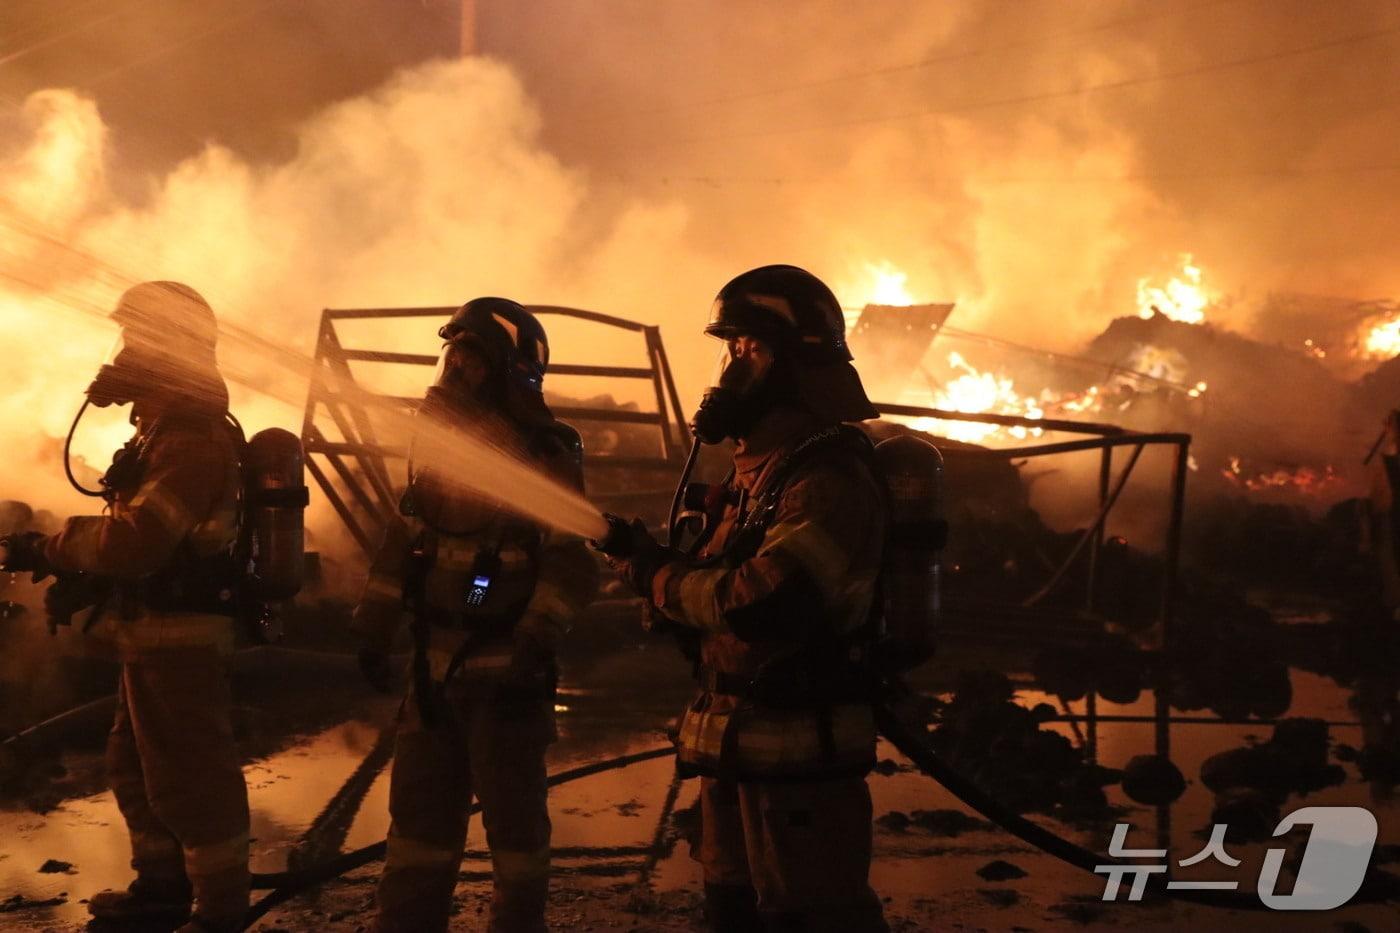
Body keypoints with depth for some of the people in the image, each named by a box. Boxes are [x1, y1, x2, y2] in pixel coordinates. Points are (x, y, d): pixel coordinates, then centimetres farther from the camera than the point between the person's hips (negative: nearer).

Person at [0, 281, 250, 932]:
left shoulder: (191, 439, -19)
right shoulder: (166, 432, 16)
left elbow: (136, 537, -28)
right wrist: (75, 577, 4)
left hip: (179, 636, -11)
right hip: (159, 634, 11)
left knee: (188, 776, -5)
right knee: (136, 769, 21)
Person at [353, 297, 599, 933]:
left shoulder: (544, 455, -10)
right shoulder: (437, 440, 11)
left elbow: (570, 564, -16)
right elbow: (404, 539, 16)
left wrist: (532, 652, -23)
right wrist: (375, 629, 11)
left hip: (505, 666, -6)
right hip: (436, 661, 7)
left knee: (513, 818, 3)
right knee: (420, 813, 13)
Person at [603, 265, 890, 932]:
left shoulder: (831, 477, -18)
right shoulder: (756, 471, 14)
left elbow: (758, 604, -28)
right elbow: (708, 585, 16)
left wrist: (656, 576, -13)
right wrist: (644, 553, -2)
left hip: (799, 756, -10)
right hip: (736, 748, 10)